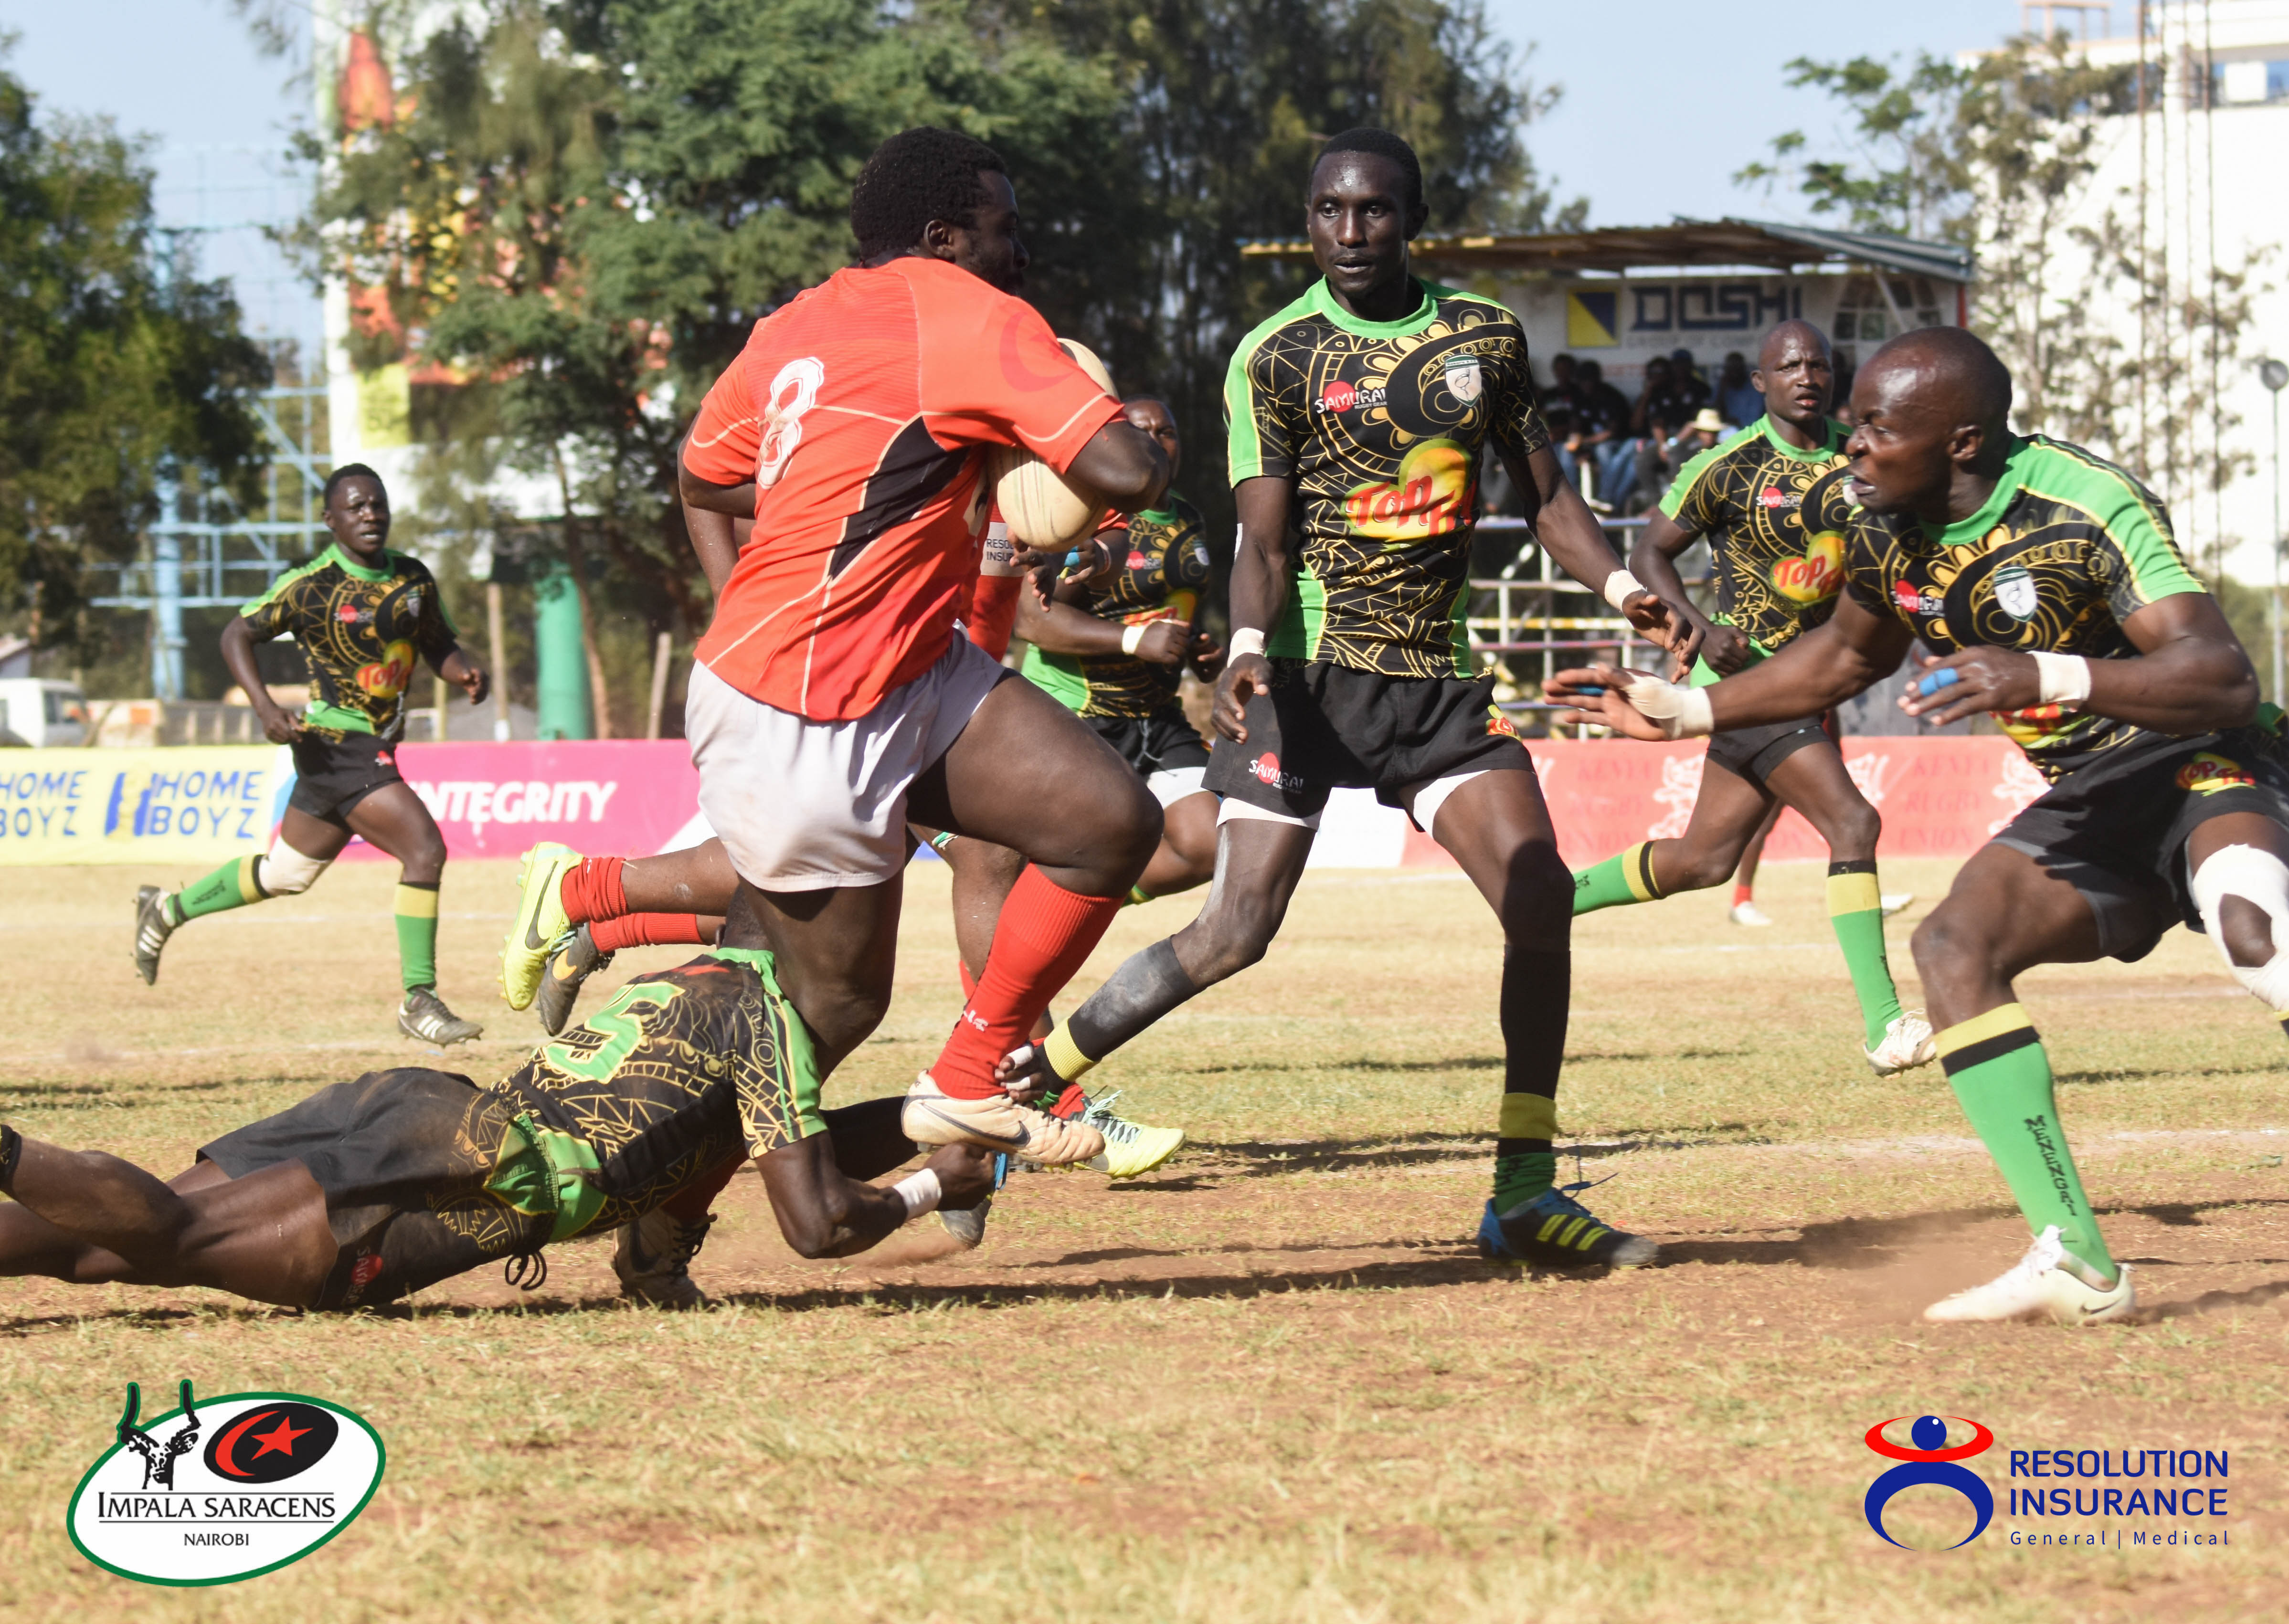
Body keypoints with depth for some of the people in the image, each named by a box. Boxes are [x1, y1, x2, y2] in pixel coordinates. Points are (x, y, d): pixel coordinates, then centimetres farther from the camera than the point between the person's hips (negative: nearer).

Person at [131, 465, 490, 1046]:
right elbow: (238, 635, -4)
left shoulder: (414, 578, 5)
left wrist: (465, 671, -7)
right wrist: (265, 708, -18)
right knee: (424, 848, -19)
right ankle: (418, 1002, -10)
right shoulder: (309, 586, -13)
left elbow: (438, 646, 16)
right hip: (339, 749, -8)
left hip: (377, 746, 8)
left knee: (286, 875, 20)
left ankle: (167, 910, 40)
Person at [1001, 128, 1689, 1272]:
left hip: (1438, 674, 4)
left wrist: (1618, 587, 0)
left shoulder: (1485, 336, 8)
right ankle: (1011, 1081, 5)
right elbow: (1264, 541, -9)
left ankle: (1524, 1194, -2)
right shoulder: (1274, 358, -4)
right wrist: (1249, 648, -27)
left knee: (1540, 894, -10)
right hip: (1309, 671, -4)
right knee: (1235, 934, -10)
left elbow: (1544, 491, 17)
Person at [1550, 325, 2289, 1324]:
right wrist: (1682, 713, 20)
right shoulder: (1886, 530, -1)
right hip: (2087, 801, 8)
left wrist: (2046, 677, -47)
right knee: (1955, 945, -13)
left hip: (2200, 766, -8)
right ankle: (2075, 1266, -15)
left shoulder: (2087, 509, -24)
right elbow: (1846, 655, 23)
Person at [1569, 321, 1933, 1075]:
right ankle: (1885, 1027, -21)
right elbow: (1650, 552, -2)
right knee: (1852, 822, -20)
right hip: (1751, 675, -7)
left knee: (1704, 859, 14)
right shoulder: (1727, 468, -9)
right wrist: (1700, 628, -16)